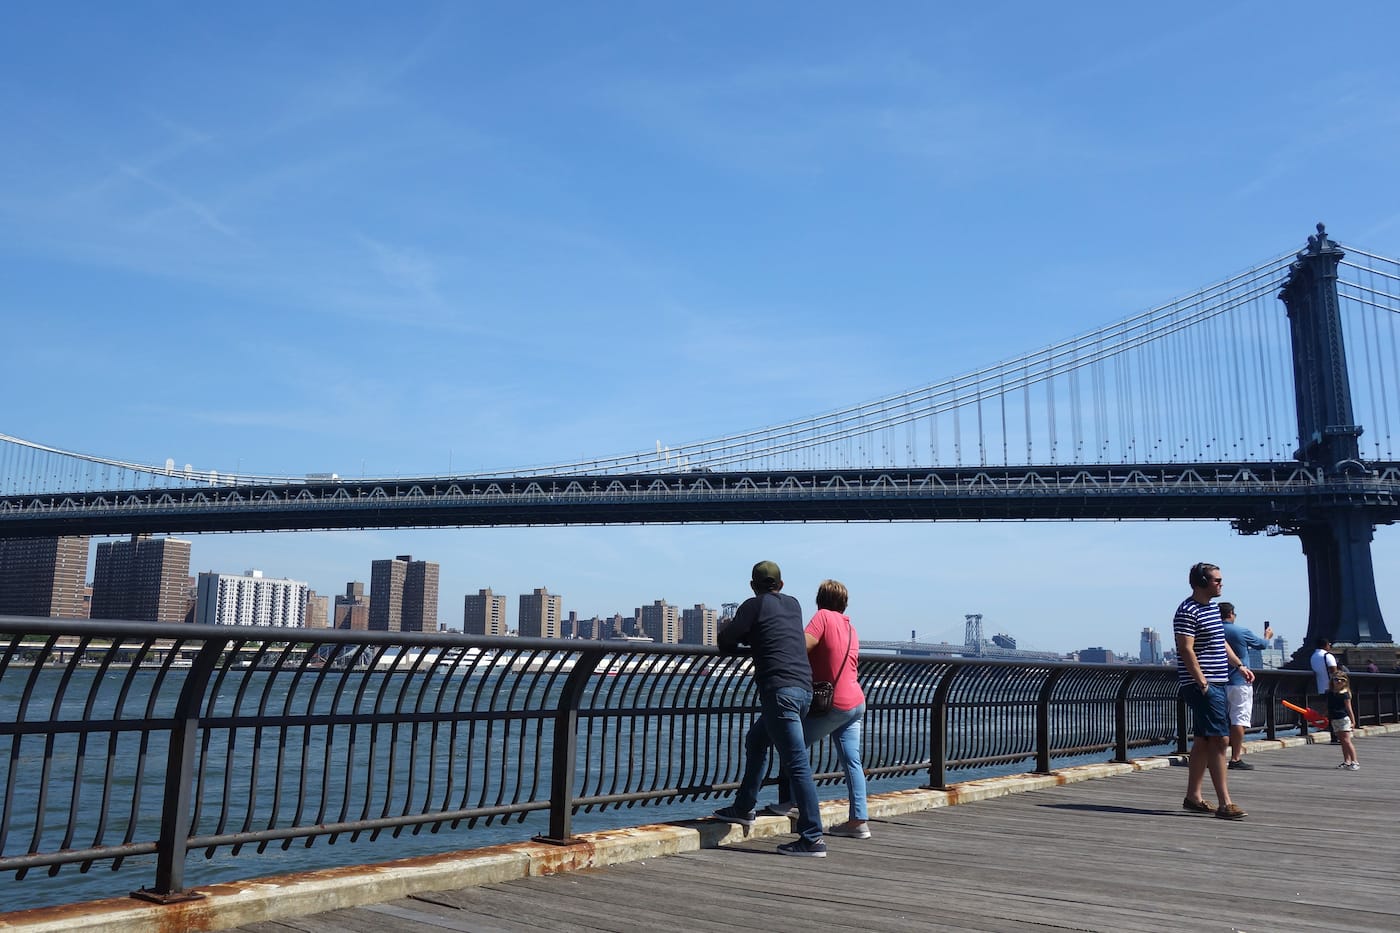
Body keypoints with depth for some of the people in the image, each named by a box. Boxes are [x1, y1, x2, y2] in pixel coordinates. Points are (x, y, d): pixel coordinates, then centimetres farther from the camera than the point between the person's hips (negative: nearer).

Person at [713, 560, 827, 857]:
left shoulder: (755, 605, 0)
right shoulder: (794, 605, 18)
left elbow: (726, 641, 2)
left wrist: (727, 628, 24)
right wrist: (747, 634, 29)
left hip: (779, 690, -8)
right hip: (804, 690, 8)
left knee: (797, 765, -9)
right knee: (755, 742, 25)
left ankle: (813, 839, -10)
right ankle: (744, 808, 35)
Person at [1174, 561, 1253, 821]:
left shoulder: (1213, 608, 17)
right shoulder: (1188, 611, -14)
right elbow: (1186, 650, -19)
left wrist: (1240, 666, 18)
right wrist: (1202, 683, -21)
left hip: (1216, 683, 10)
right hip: (1201, 685, -10)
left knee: (1204, 740, 12)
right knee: (1218, 739, -13)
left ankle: (1192, 797, 19)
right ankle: (1225, 804, -12)